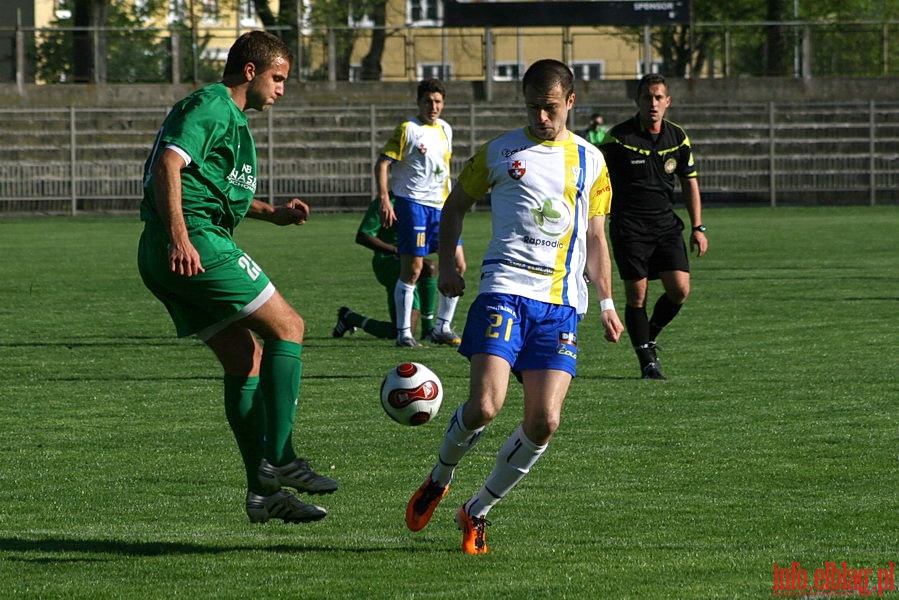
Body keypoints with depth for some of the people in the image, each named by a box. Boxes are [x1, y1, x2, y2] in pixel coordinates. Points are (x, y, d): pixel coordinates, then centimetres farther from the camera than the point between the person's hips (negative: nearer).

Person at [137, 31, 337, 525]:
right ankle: (278, 460, -8)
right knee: (286, 327, -5)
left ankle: (262, 492, 10)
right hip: (197, 243, -11)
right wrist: (179, 238, -30)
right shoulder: (212, 106, -7)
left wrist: (273, 214, 26)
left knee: (246, 357, 11)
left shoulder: (229, 115, 26)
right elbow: (169, 164, -21)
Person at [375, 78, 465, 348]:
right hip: (413, 203, -7)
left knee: (457, 264, 4)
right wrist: (384, 200, -20)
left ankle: (442, 328, 14)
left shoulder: (445, 130, 13)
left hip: (440, 205, 7)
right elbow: (382, 163, -10)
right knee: (412, 270, -7)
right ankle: (404, 333, 0)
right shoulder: (408, 129, -6)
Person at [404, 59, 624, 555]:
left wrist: (606, 302, 11)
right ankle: (439, 478, 12)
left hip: (562, 301, 2)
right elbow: (456, 204, 20)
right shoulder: (499, 153, 8)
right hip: (505, 290, -2)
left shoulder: (590, 162, 14)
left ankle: (478, 510, 10)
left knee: (544, 422, -10)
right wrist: (446, 266, 7)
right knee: (484, 406, -19)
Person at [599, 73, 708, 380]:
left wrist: (698, 228, 9)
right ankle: (647, 359, 8)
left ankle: (650, 336, 19)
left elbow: (689, 182, 14)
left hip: (666, 224, 3)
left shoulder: (678, 137, 5)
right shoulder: (619, 137, -7)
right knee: (637, 295, -5)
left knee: (680, 289, -8)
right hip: (629, 225, -3)